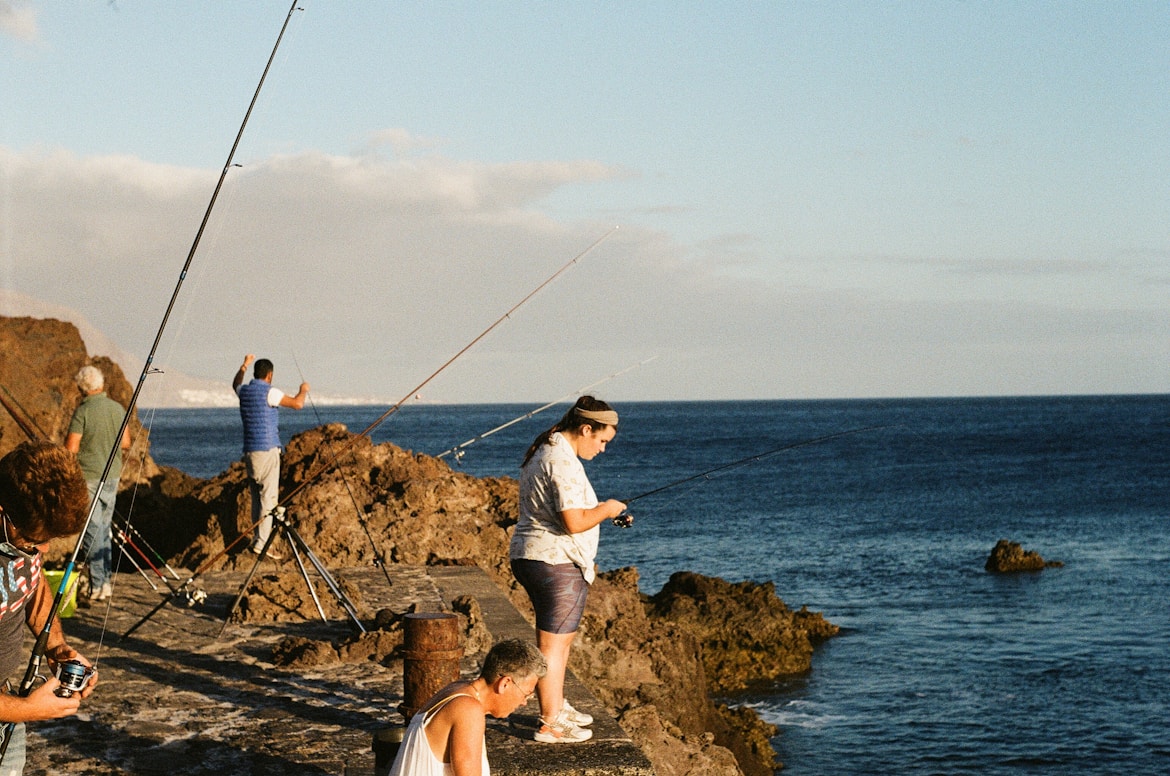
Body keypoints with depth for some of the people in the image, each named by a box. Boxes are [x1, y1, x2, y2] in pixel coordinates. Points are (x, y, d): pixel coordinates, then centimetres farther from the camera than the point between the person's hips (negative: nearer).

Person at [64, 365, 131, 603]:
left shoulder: (83, 412, -15)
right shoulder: (118, 409, 3)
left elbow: (70, 449, -15)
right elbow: (126, 443, 11)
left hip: (88, 476, -6)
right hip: (112, 475, 6)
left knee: (92, 530, -3)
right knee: (104, 528, 15)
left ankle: (97, 585, -5)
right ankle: (106, 581, 17)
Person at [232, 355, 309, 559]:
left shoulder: (244, 391, 9)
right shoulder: (269, 393, -11)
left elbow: (235, 384, 34)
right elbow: (297, 404, -15)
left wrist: (244, 366, 43)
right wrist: (304, 390, 4)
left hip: (249, 451, 7)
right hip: (267, 450, -7)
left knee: (256, 496, 13)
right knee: (269, 497, -7)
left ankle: (257, 538, 14)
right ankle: (262, 542, -13)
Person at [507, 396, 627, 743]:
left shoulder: (543, 451, 13)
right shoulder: (563, 461, -20)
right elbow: (574, 522, -25)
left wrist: (596, 509, 16)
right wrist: (605, 510, -8)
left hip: (529, 557, 11)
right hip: (555, 562, -11)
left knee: (561, 637, 23)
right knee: (553, 645, -3)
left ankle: (557, 706, 35)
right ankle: (550, 725, 3)